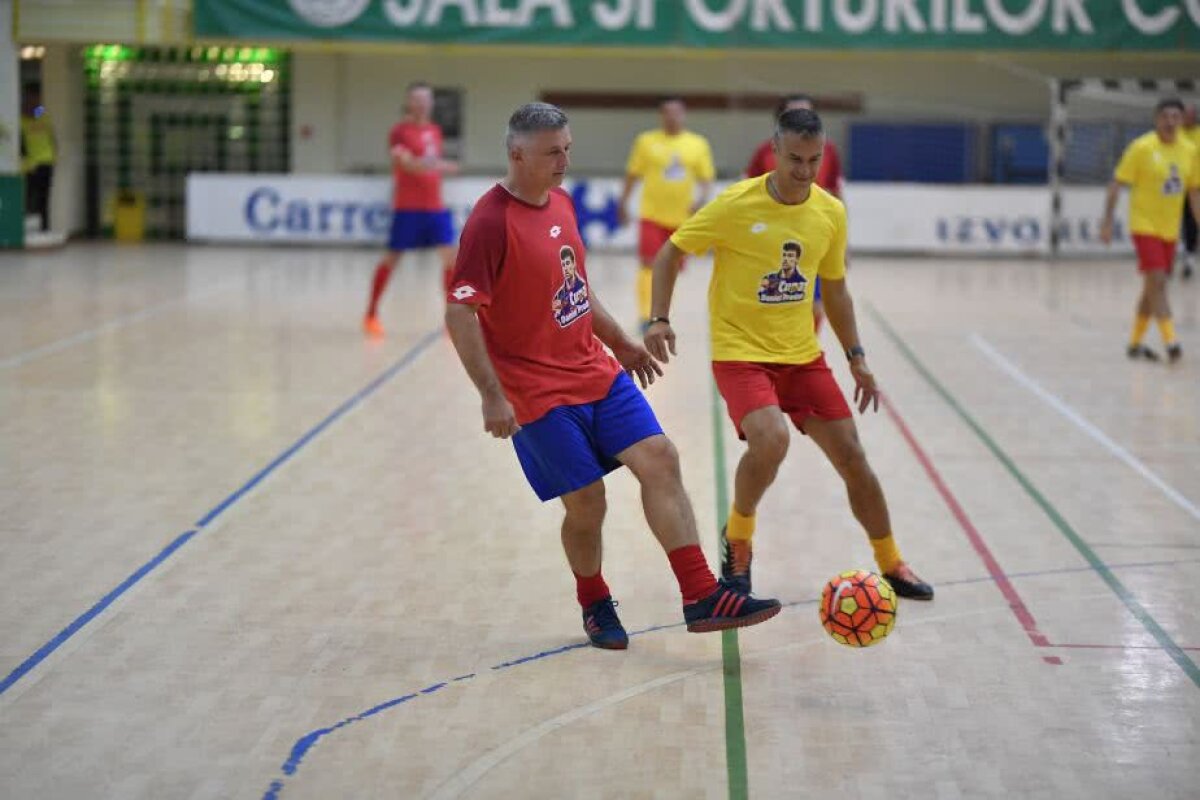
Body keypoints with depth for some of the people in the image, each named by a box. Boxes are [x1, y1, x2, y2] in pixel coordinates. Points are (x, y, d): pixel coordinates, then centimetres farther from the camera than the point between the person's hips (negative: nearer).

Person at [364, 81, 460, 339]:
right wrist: (439, 165, -34)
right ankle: (371, 315, 14)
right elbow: (409, 164, -21)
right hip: (407, 208, -5)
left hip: (435, 206, 5)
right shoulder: (400, 131, -7)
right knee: (392, 258, 1)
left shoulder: (435, 130, 13)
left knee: (450, 256, -4)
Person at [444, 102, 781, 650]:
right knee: (586, 503, -3)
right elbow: (460, 314, -21)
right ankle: (594, 605, 23)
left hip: (597, 372, 7)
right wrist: (492, 396, -24)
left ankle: (702, 596, -3)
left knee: (659, 460, -4)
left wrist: (619, 342, 25)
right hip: (539, 392, -7)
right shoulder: (490, 223, -18)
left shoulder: (561, 202, 8)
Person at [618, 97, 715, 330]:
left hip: (683, 217, 2)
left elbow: (706, 178, 6)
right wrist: (623, 203, 7)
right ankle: (646, 315, -10)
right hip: (652, 215, -2)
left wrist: (701, 199, -12)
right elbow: (633, 174, 7)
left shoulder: (698, 144, 4)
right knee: (648, 264, -12)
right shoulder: (646, 141, 2)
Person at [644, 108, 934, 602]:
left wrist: (856, 357, 11)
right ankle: (737, 538, -1)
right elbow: (670, 253, -4)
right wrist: (659, 319, -17)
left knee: (852, 457, 3)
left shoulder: (831, 213, 1)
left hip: (803, 355, 5)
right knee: (771, 439, -29)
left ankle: (891, 565, 23)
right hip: (740, 352, -5)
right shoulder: (737, 205, -13)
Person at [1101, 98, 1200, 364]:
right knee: (1157, 282, -14)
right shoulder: (1141, 147, -11)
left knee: (1153, 287, 11)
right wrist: (1107, 222, -14)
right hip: (1145, 226, -6)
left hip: (1170, 230, 6)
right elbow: (1116, 185, -9)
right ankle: (1170, 341, -14)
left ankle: (1135, 343, 22)